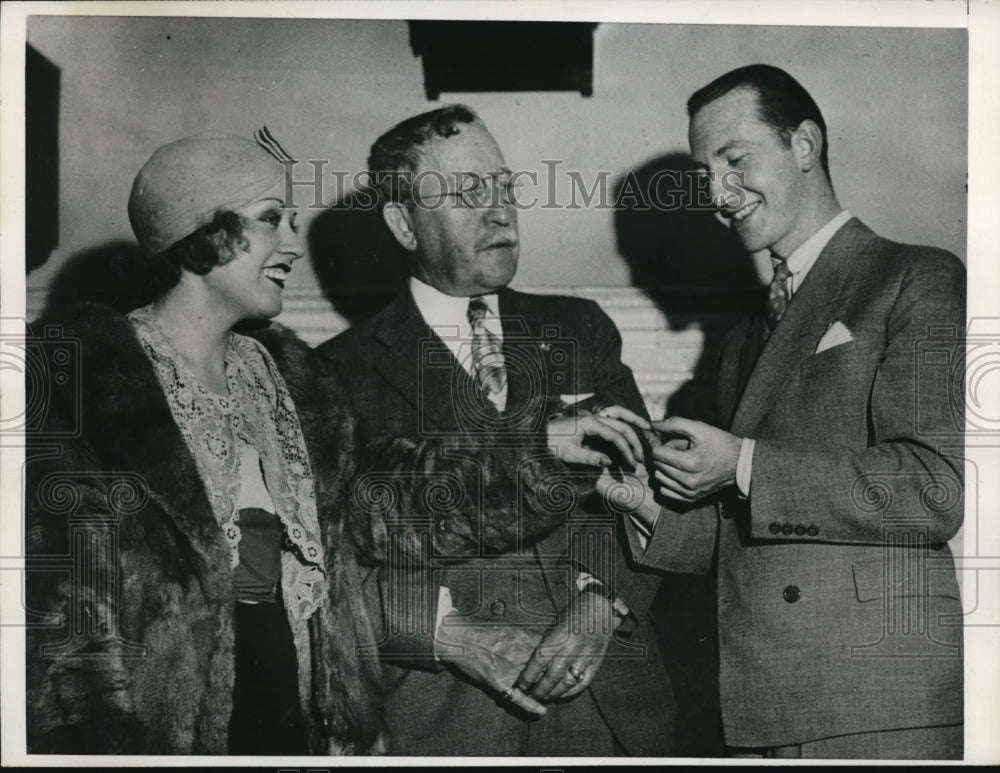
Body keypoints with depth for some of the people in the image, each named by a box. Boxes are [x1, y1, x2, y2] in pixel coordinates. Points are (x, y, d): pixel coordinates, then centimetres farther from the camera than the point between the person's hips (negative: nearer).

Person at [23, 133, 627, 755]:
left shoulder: (283, 374, 12)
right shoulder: (78, 376, -9)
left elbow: (379, 502, 4)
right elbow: (58, 613, -13)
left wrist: (544, 453, -3)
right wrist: (102, 745, -22)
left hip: (305, 723, 6)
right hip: (162, 733, -6)